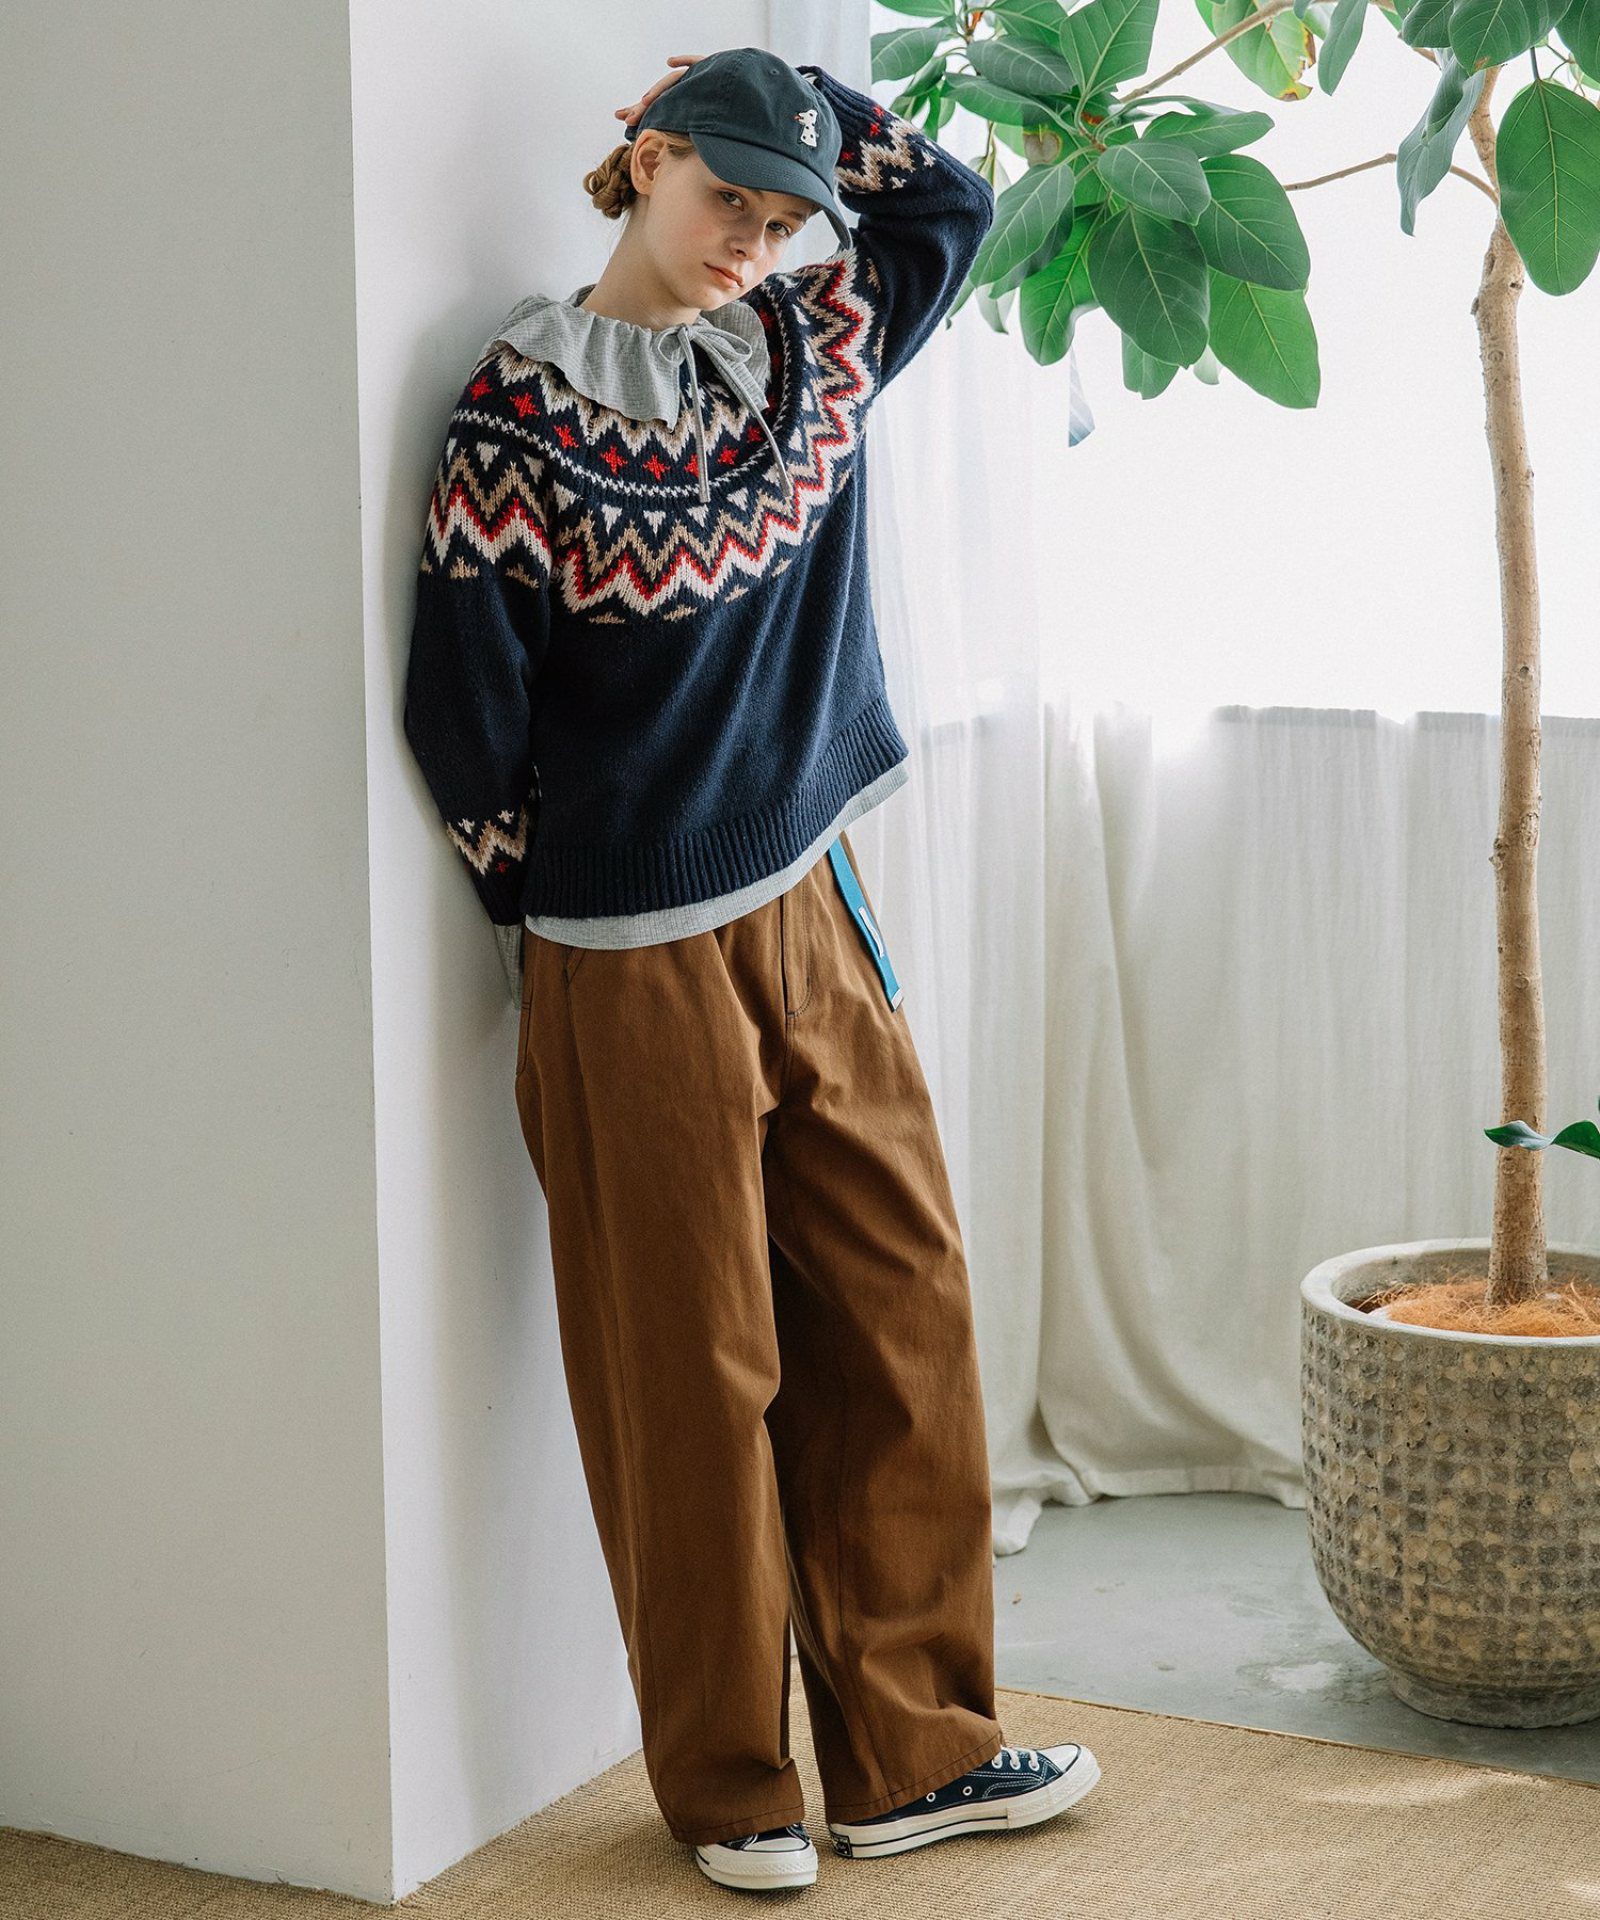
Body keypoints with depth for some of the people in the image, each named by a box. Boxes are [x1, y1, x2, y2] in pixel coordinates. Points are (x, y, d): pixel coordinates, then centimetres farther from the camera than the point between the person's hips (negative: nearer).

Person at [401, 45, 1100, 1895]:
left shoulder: (810, 344, 10)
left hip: (813, 914, 6)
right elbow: (462, 694, -7)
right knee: (694, 1375, 3)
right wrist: (547, 904, 2)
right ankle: (728, 1789, 18)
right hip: (635, 962, -6)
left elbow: (947, 198, 23)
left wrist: (791, 106, 10)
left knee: (904, 1322, 8)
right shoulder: (527, 391, -8)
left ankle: (912, 1750, 20)